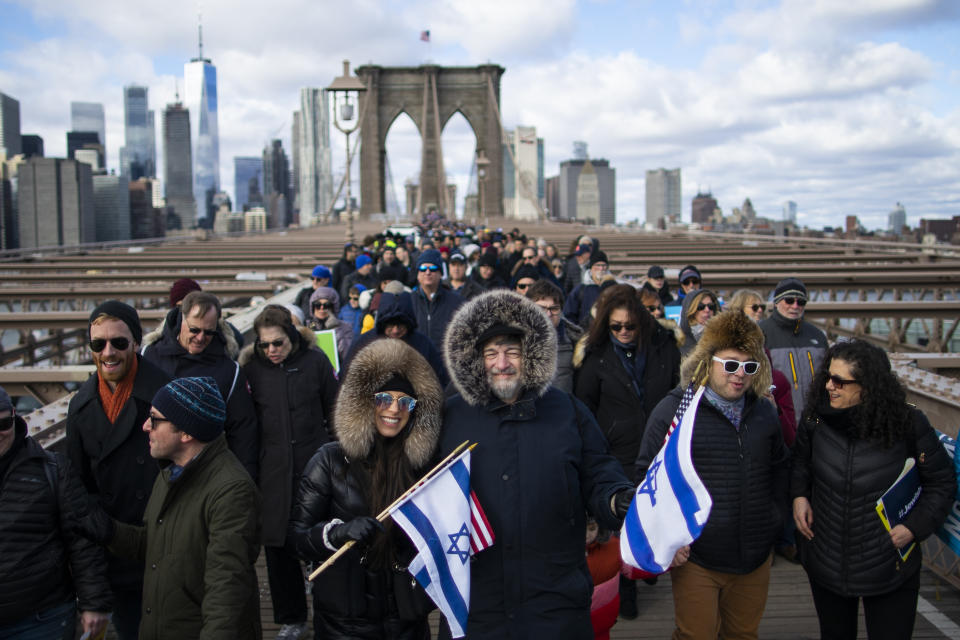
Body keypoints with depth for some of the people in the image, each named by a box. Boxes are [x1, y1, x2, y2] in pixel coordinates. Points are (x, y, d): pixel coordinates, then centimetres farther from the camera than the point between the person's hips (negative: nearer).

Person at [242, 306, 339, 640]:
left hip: (314, 463, -1)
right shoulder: (252, 367, 1)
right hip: (273, 471, 2)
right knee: (278, 544, 6)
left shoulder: (315, 360, -2)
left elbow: (334, 410, 6)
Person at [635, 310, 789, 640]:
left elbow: (779, 467, 22)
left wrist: (773, 513, 12)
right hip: (695, 557, -5)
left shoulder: (764, 412, 7)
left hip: (755, 557, 5)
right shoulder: (674, 409, -10)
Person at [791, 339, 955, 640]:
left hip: (889, 567, -2)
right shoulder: (815, 417, -9)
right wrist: (799, 495, -6)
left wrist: (915, 527, -13)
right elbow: (801, 461, 11)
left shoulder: (908, 423, -17)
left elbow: (941, 481, -3)